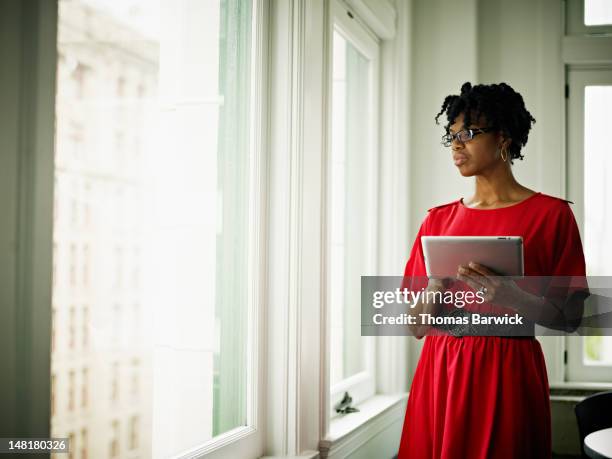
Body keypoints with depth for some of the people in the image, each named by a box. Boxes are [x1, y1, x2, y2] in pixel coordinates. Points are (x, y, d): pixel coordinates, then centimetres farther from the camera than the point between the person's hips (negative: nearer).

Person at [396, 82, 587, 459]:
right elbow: (417, 325, 9)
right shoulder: (439, 219, 9)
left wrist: (510, 296, -21)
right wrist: (434, 290, -12)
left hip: (507, 371, -3)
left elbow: (570, 318, -4)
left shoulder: (550, 214, -2)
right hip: (440, 370, 4)